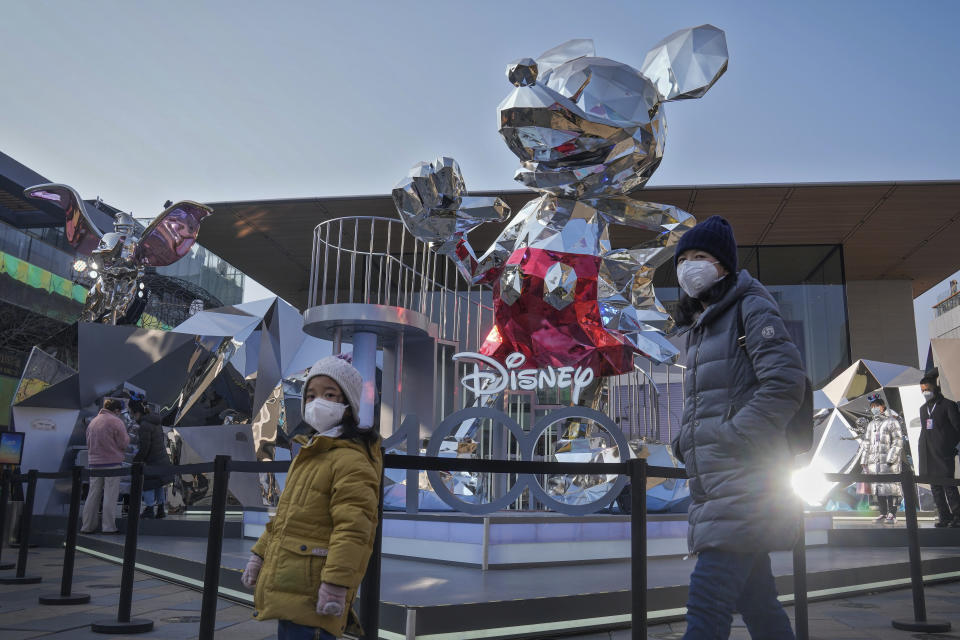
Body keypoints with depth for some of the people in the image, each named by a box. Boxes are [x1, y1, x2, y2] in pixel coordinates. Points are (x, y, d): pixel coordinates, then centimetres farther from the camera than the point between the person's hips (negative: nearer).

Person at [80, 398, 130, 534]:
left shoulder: (93, 422, 11)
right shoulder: (116, 422, -9)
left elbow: (88, 443, 17)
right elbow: (123, 444, -8)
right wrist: (127, 438, 11)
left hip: (94, 463, 6)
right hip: (112, 462, -6)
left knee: (93, 495, 12)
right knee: (110, 495, -1)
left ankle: (87, 526, 15)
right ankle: (108, 527, -1)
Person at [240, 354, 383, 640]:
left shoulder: (351, 460, -14)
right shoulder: (308, 455, 19)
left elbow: (353, 529, -22)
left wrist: (336, 583, -26)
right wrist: (260, 555, 21)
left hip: (311, 594, -10)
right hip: (288, 589, 10)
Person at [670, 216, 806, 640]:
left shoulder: (751, 308, -2)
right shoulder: (700, 327, 22)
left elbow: (786, 384, -14)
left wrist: (733, 439, -18)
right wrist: (685, 439, 10)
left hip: (743, 479, -9)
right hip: (711, 485, 9)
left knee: (706, 606, -15)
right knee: (756, 602, 13)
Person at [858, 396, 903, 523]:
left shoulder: (892, 422, 2)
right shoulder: (871, 425, 21)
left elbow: (898, 442, -6)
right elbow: (865, 443, 22)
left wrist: (891, 459, -15)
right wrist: (863, 460, 13)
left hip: (889, 462, -6)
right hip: (873, 462, 6)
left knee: (890, 487, -9)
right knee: (877, 488, 5)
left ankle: (892, 514, -6)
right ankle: (883, 513, 11)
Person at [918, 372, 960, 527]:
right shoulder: (923, 408, 19)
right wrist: (923, 448, 11)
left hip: (943, 454, -6)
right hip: (928, 455, 6)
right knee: (935, 487, 6)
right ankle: (944, 517, 11)